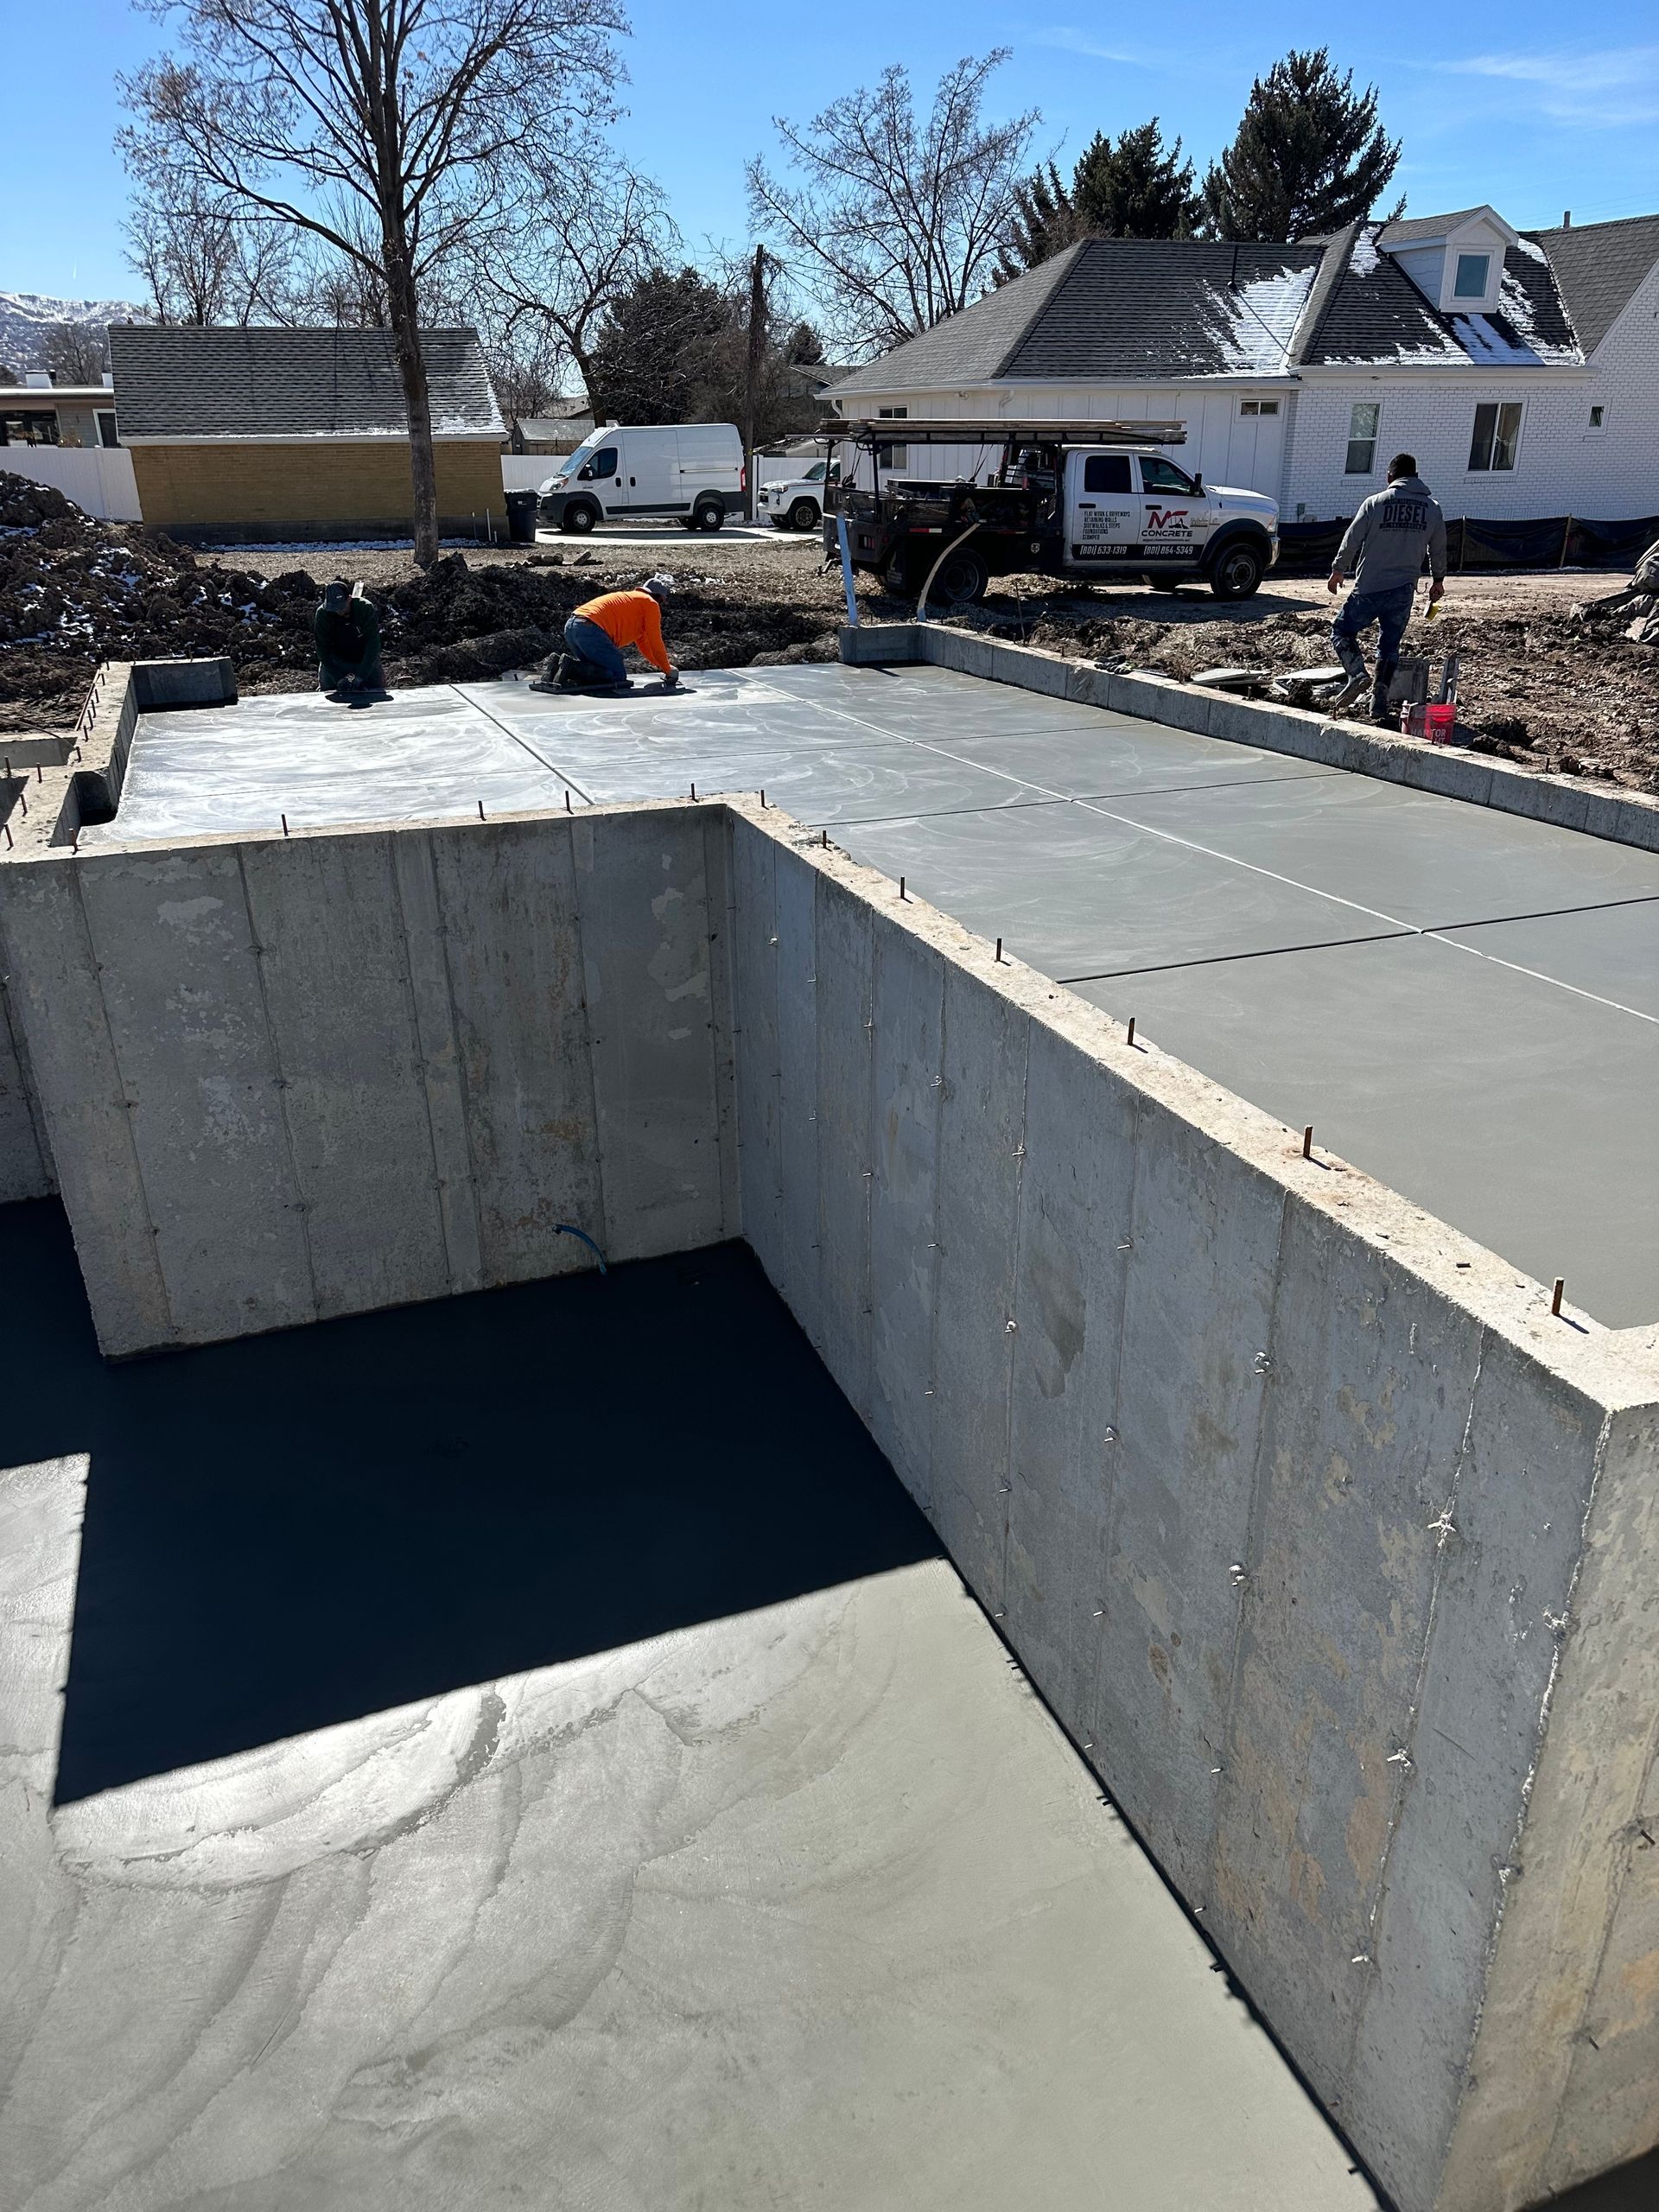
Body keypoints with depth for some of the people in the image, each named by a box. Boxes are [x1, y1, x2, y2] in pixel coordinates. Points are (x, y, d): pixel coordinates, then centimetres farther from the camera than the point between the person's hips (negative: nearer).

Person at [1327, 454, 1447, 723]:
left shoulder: (1375, 503, -6)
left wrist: (1338, 571, 14)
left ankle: (1357, 674, -13)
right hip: (1404, 590, 4)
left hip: (1370, 587, -4)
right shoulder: (1432, 508, 6)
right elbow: (1439, 549, 15)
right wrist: (1438, 580, 30)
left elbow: (1351, 540, -1)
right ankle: (1380, 706, 9)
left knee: (1342, 630, 12)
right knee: (1389, 646, 13)